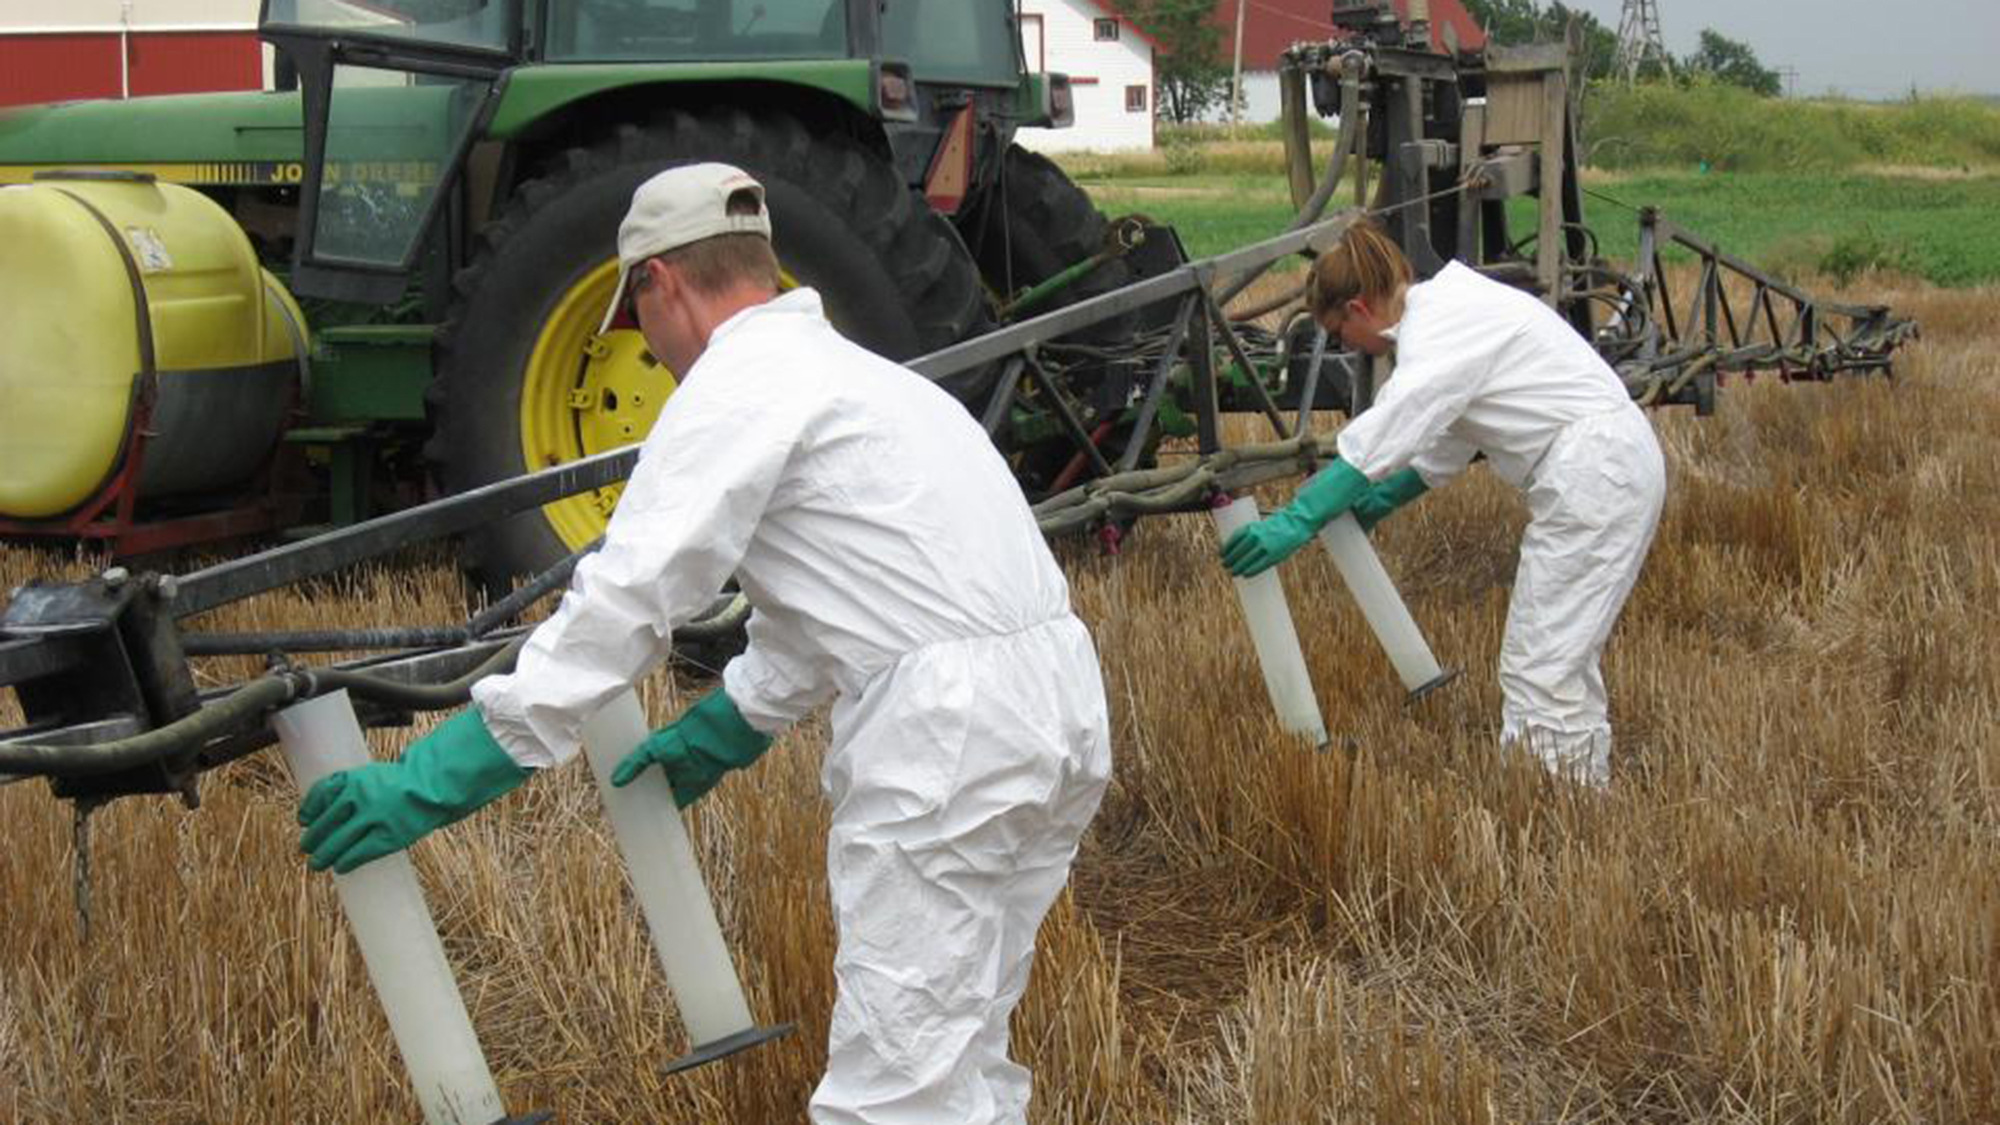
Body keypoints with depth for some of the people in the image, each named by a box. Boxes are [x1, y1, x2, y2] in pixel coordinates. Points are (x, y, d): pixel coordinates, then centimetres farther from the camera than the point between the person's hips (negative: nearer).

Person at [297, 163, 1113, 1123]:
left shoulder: (736, 388, -7)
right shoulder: (838, 368, 23)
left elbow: (620, 605, -13)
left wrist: (433, 780, -10)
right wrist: (717, 735, 38)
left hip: (952, 736, -10)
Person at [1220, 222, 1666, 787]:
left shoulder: (1436, 331, -16)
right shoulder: (1446, 307, 15)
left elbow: (1381, 438, -26)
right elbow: (1450, 438, 22)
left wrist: (1296, 521, -27)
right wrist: (1385, 498, 24)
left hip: (1592, 474, -10)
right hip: (1612, 463, 10)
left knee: (1540, 662, -7)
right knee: (1565, 655, 17)